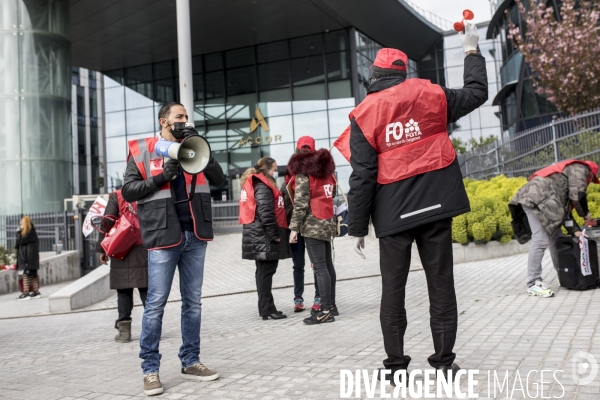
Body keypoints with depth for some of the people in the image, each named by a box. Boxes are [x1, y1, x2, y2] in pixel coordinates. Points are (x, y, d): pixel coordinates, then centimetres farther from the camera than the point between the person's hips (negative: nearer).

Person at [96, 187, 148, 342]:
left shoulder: (116, 196, -2)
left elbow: (107, 223, -7)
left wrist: (102, 249, -1)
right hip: (146, 250, 2)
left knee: (124, 290, 4)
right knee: (146, 289, 6)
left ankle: (124, 330, 5)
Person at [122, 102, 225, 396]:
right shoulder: (142, 150, 4)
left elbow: (218, 179, 5)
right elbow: (128, 190, -1)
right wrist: (161, 177, -14)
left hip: (195, 235, 5)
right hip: (163, 236, -4)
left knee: (193, 302, 9)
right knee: (156, 303, -3)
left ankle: (190, 362, 19)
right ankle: (150, 369, 7)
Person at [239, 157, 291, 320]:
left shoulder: (254, 184, 19)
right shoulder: (262, 187, -13)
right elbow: (266, 213, -21)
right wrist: (275, 235, -18)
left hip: (260, 237, 10)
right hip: (265, 237, -10)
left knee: (263, 272, 13)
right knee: (266, 272, -7)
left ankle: (265, 308, 18)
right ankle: (267, 309, -3)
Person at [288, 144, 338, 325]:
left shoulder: (303, 175, -6)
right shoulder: (326, 173, 15)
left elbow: (300, 204, -13)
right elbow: (328, 198, 13)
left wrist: (294, 228, -13)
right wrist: (332, 221, 16)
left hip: (313, 226, -8)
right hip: (327, 223, 8)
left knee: (320, 268, -9)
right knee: (327, 265, 12)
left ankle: (326, 311, -9)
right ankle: (331, 305, 18)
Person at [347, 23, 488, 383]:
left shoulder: (364, 114, -2)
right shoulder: (430, 94, 4)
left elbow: (362, 175, -6)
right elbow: (477, 93, 21)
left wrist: (358, 226, -1)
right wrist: (472, 50, 34)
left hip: (394, 210, -1)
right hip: (435, 203, 2)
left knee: (393, 289, 7)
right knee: (441, 283, 6)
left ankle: (395, 363, 11)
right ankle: (444, 361, 11)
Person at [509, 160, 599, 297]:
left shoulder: (570, 173, 34)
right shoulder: (580, 169, 9)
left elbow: (564, 207, 26)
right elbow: (577, 195, -7)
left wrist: (574, 230, 16)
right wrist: (585, 213, 11)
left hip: (539, 199, 10)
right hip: (537, 198, -10)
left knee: (556, 238, 15)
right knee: (541, 240, -15)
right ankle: (533, 284, -16)